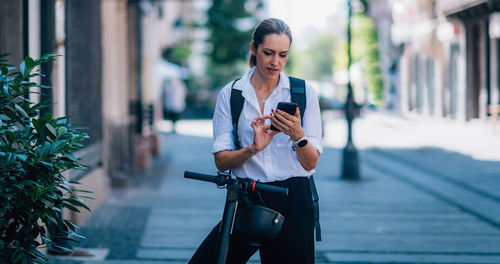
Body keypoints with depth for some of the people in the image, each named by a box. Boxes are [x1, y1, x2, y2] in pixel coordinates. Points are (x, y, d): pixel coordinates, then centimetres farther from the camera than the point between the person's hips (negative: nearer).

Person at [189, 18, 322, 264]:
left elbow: (311, 162, 0)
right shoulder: (230, 94, 4)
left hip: (292, 203, 0)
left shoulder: (304, 92, 3)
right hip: (246, 202, 1)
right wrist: (253, 148, -20)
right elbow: (221, 160, -2)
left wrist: (298, 135, -20)